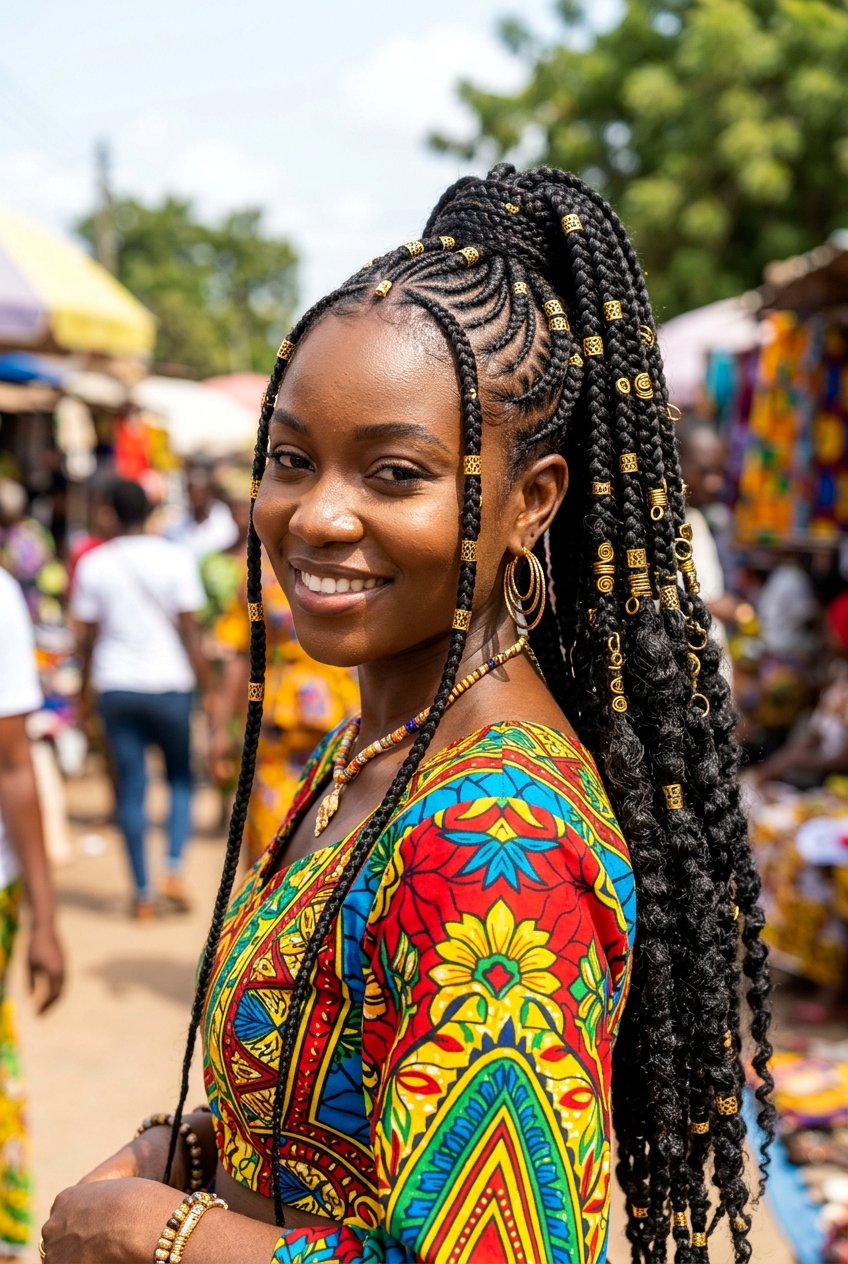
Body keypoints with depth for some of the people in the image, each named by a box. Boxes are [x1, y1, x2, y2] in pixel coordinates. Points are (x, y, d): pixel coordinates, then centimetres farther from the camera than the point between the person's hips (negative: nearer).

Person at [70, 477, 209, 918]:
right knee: (180, 778, 16)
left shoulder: (93, 564, -1)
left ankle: (142, 893, 9)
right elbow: (188, 627, -5)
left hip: (116, 686, 1)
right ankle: (174, 870, -3)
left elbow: (87, 635, 3)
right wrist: (203, 680, 4)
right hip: (168, 683, -1)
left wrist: (85, 686, 17)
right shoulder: (175, 558, -4)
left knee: (130, 787, 7)